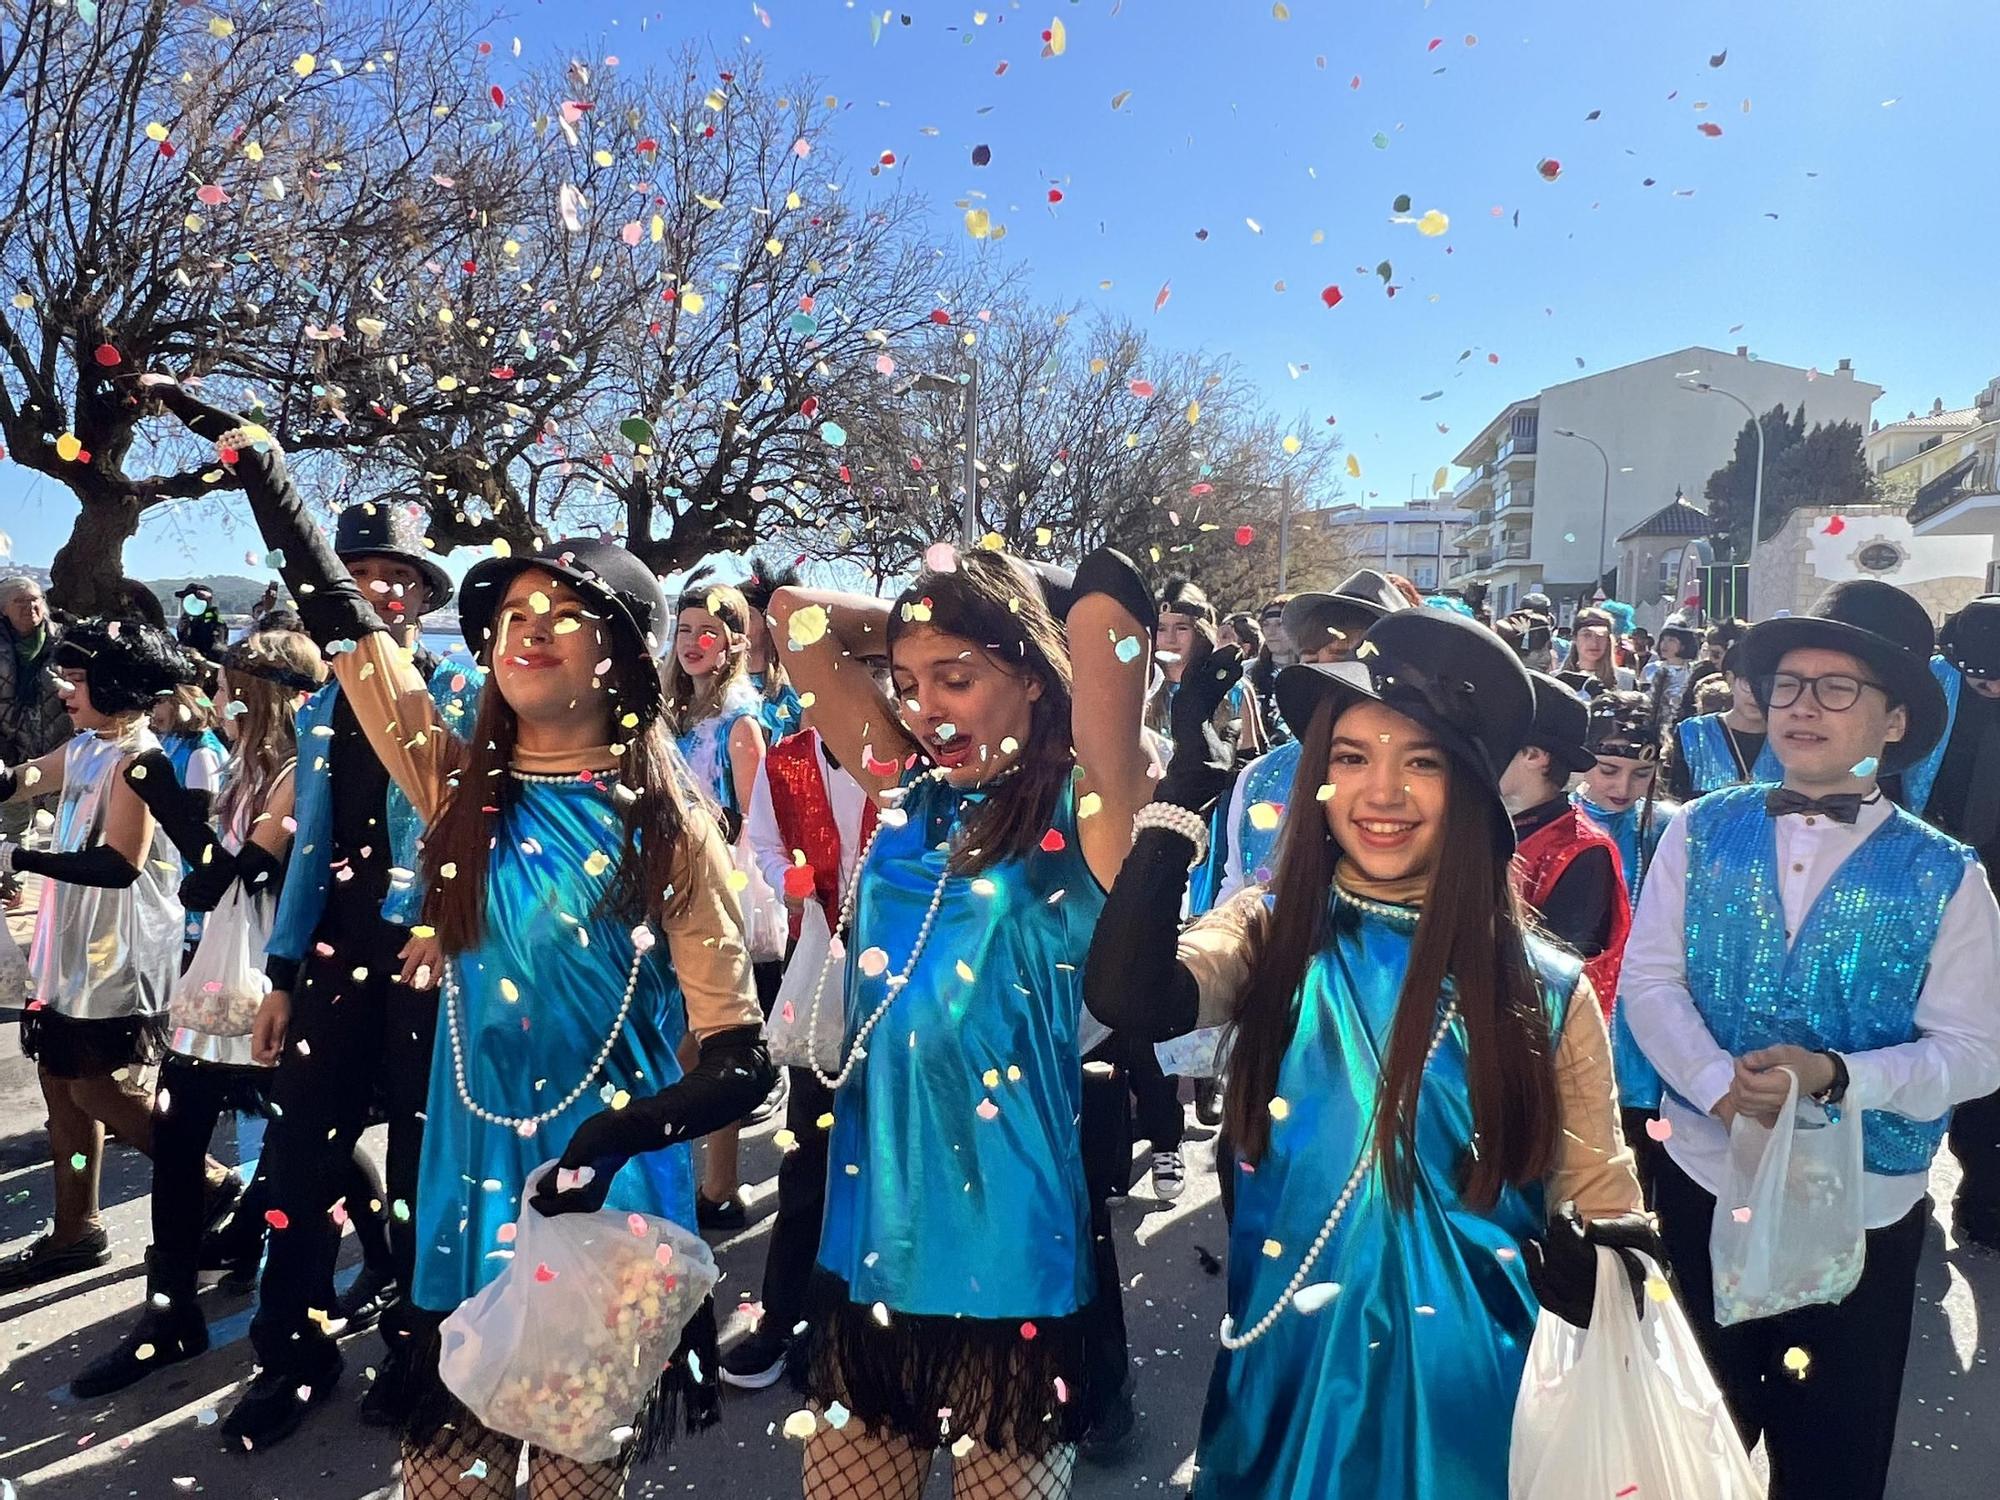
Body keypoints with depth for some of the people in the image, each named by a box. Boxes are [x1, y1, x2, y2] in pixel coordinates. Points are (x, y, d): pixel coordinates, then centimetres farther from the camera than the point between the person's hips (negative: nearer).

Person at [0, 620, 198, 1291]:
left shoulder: (138, 760, -19)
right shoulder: (85, 748, 7)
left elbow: (119, 865, -25)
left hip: (120, 957, -9)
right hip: (73, 950, 9)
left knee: (101, 1090, -4)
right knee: (63, 1084, 14)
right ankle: (73, 1234, 27)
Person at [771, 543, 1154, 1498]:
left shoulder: (1082, 812, -9)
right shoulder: (908, 795, 5)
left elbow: (1107, 601, -21)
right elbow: (796, 615, 8)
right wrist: (914, 629, 6)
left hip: (1013, 1247, -4)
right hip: (872, 1236, 5)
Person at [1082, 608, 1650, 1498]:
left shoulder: (1548, 992, -6)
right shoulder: (1267, 938, -6)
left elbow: (1608, 1221, 1)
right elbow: (1125, 997, -26)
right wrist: (1187, 784, -24)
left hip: (1469, 1394, 0)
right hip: (1285, 1377, 0)